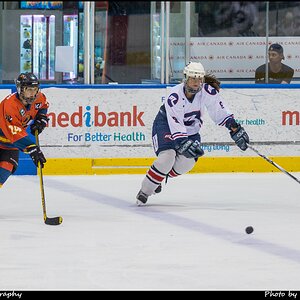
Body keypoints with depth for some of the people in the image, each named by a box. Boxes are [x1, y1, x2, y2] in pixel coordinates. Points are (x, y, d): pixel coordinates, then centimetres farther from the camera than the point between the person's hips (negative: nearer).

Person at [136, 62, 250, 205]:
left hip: (191, 128, 5)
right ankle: (145, 190, -12)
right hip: (166, 124, -5)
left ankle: (161, 177, 11)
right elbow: (175, 124, -33)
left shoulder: (207, 91, -20)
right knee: (167, 156, -24)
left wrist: (235, 128, -18)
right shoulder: (174, 96, -30)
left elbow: (219, 111, -13)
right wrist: (184, 143, -41)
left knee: (188, 160, -13)